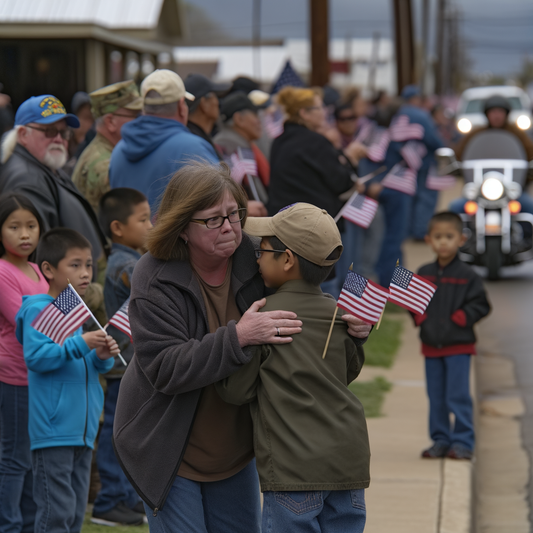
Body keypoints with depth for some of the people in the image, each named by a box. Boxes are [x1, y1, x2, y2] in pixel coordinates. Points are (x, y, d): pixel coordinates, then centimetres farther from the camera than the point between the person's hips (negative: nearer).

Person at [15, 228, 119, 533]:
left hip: (82, 429, 8)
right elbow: (35, 356, -20)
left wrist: (102, 356, 0)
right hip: (53, 431, -8)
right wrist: (81, 344, -24)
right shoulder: (38, 310, -9)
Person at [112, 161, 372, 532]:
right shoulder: (154, 279, -19)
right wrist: (238, 337, -36)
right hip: (169, 451, -4)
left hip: (234, 448, 5)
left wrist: (354, 325, -15)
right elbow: (164, 369, -28)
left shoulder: (255, 259, -7)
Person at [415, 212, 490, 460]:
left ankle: (462, 442, 2)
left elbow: (480, 304, -5)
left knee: (458, 397, -6)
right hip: (431, 346, 4)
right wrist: (420, 318, 0)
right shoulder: (423, 274, 5)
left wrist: (460, 318, -15)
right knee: (436, 398, 10)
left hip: (458, 346, -4)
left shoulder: (467, 276, -7)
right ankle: (440, 441, 19)